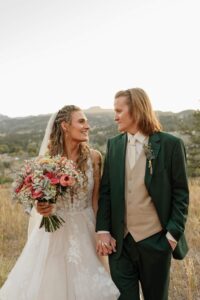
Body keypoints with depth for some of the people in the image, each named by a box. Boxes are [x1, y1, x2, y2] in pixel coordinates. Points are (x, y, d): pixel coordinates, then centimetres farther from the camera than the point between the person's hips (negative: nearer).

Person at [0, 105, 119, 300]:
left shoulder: (93, 157, -6)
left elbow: (96, 198, 0)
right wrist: (41, 207, -21)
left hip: (84, 230, 1)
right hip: (54, 230, 0)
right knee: (49, 282, 9)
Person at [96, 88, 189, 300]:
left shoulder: (170, 144, -6)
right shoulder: (113, 145, 5)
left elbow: (181, 193, -4)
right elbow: (105, 191, 5)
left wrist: (173, 234, -9)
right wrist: (103, 230, -2)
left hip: (156, 241, -2)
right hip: (120, 242, 2)